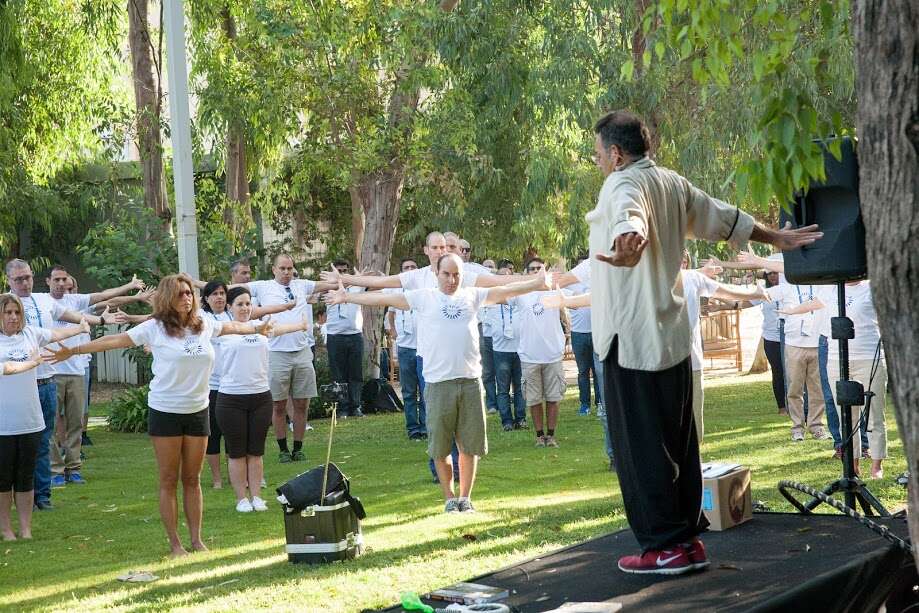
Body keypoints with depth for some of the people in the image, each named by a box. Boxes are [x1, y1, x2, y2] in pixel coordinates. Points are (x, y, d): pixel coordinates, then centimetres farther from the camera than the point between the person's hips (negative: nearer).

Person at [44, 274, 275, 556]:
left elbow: (232, 326, 23)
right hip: (165, 413, -4)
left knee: (192, 479, 10)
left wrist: (257, 329, 38)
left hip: (198, 411, 4)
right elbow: (115, 340, -8)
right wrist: (72, 352, -11)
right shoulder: (155, 328, -9)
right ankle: (174, 544, 8)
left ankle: (196, 539, 16)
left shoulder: (204, 325, 3)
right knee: (169, 481, 3)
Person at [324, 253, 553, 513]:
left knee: (470, 445, 7)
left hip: (470, 381, 2)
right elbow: (383, 298, 4)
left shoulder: (472, 295, 11)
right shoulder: (423, 297, 4)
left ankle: (465, 497, 19)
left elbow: (505, 291, 11)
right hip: (439, 382, -2)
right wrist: (346, 297, 4)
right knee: (441, 447, 4)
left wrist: (537, 284, 6)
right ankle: (450, 498, 18)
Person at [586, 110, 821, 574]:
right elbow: (724, 218, 26)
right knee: (678, 444, 12)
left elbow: (630, 216, -37)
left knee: (640, 445, -4)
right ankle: (688, 539, 16)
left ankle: (664, 546, -4)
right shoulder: (673, 183, 13)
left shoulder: (624, 184, -13)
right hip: (672, 337, 9)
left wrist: (628, 244, -60)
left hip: (631, 340, -9)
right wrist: (774, 238, 40)